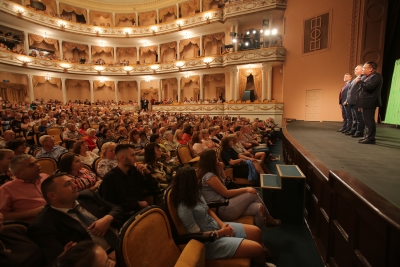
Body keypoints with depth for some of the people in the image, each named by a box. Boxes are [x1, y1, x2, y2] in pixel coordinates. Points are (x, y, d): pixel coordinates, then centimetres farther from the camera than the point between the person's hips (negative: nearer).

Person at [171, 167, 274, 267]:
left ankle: (263, 253, 38)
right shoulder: (184, 208, -28)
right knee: (256, 248, -11)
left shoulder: (194, 194, -1)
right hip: (209, 241, -8)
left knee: (256, 231, 7)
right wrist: (221, 232, -11)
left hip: (216, 226, 8)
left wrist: (222, 224, -6)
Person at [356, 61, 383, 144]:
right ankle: (367, 136, 21)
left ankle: (370, 138, -4)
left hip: (369, 103, -10)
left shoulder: (376, 76, -11)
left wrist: (359, 81, -11)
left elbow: (369, 86, -25)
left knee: (369, 121, -8)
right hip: (365, 103, 10)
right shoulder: (365, 77, 17)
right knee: (367, 121, 13)